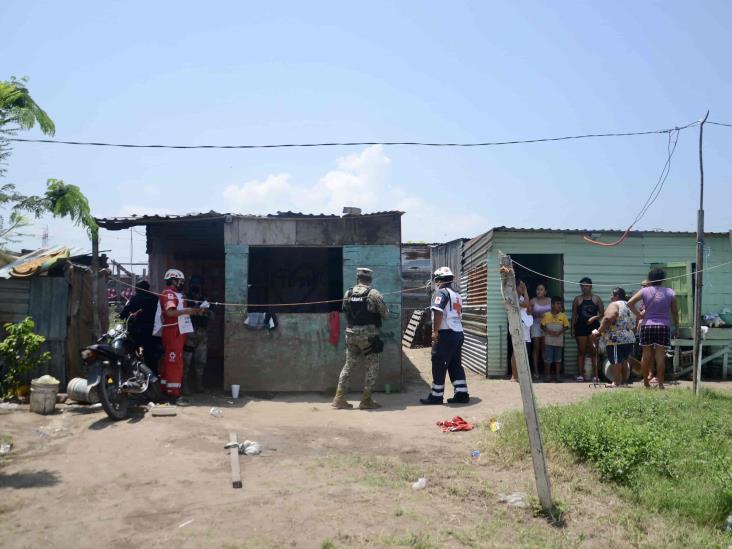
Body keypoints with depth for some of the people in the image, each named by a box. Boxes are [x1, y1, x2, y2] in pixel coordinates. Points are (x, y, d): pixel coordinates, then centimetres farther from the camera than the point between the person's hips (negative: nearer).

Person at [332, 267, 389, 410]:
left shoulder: (347, 294, 2)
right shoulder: (373, 294, -11)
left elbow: (345, 311, 9)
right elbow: (385, 314, -6)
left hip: (351, 335, 5)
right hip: (368, 336, -5)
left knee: (348, 365, 15)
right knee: (372, 367, 8)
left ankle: (339, 398, 15)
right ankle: (366, 401, 9)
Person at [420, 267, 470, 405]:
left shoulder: (441, 292, -7)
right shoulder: (456, 295, 20)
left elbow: (438, 312, -21)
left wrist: (435, 331, -18)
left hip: (446, 334, -8)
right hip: (458, 333, 9)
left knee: (439, 366, -1)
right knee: (456, 365, 12)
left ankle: (436, 396, 4)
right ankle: (462, 394, 11)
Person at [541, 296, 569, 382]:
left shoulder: (563, 315, 1)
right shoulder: (546, 315, -3)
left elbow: (566, 326, 4)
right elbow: (542, 326, 1)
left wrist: (560, 332, -13)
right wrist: (549, 331, -15)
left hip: (559, 340, 2)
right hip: (549, 340, -1)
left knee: (558, 359, 7)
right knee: (548, 359, 2)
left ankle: (557, 375, 16)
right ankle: (547, 375, 13)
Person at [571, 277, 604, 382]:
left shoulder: (596, 299, 7)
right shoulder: (577, 299, 8)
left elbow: (602, 313, 5)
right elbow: (574, 315, 7)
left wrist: (594, 318, -13)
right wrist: (573, 328, 0)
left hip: (593, 327, 0)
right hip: (581, 327, 1)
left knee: (594, 351, -2)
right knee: (581, 351, 4)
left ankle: (595, 375, 0)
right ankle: (580, 374, 7)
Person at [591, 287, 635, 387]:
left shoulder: (614, 304, -8)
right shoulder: (629, 306, 20)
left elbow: (608, 318, -24)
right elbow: (634, 325, 21)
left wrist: (599, 332, -20)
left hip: (616, 339, -9)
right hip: (630, 339, 9)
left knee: (616, 361, -6)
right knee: (624, 360, 16)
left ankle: (616, 382, -4)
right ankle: (624, 381, 20)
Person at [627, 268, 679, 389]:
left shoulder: (644, 291, 1)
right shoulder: (670, 292, 3)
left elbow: (630, 303, -8)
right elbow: (675, 313, 5)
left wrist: (638, 315, 1)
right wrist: (676, 329, 12)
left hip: (647, 326, 0)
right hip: (663, 326, 0)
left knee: (646, 354, 9)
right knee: (660, 355, 0)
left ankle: (646, 382, 16)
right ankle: (660, 384, 2)